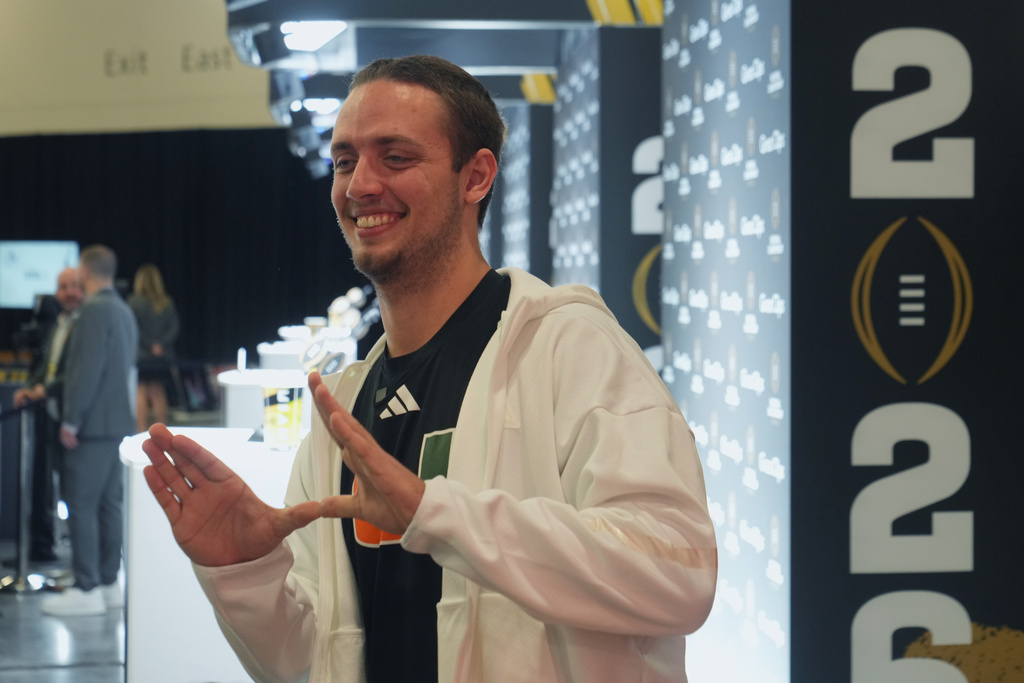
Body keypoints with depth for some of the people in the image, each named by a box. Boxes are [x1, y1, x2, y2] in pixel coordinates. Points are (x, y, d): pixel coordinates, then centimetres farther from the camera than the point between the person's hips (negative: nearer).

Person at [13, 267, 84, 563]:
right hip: (48, 415, 8)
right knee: (40, 483, 14)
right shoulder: (58, 324, 15)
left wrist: (46, 389, -20)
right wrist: (28, 389, 3)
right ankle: (41, 547, 26)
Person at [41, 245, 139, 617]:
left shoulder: (95, 310, -15)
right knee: (108, 503, 12)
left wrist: (71, 420, -15)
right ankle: (108, 583, 16)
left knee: (81, 505, -6)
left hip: (93, 423, -9)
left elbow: (87, 370, -20)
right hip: (118, 421, 9)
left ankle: (87, 590, -6)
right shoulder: (124, 311, 14)